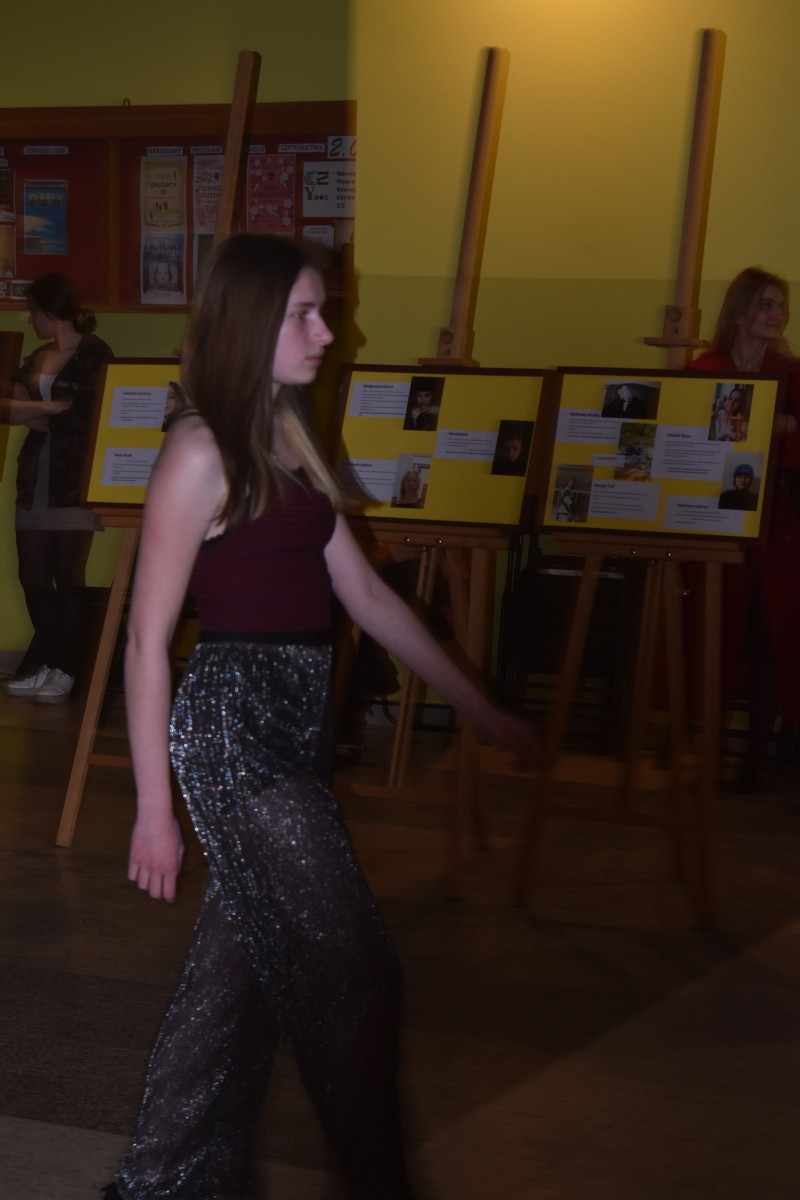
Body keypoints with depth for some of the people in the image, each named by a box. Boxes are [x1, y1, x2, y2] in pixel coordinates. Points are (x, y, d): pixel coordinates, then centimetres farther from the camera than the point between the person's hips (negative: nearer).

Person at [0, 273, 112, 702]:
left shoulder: (93, 353, -4)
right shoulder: (36, 359, 16)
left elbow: (89, 410, -11)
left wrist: (36, 413, -1)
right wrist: (51, 408, -10)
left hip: (75, 479, -7)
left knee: (68, 576, -4)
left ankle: (64, 669, 4)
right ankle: (48, 662, 17)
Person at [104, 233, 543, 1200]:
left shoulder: (288, 442, 13)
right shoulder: (201, 452, -13)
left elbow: (365, 594, 16)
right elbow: (147, 640, -13)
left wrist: (481, 710, 15)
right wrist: (153, 810, -13)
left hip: (291, 726, 8)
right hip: (234, 729, -8)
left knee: (240, 959, 14)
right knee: (354, 974, -3)